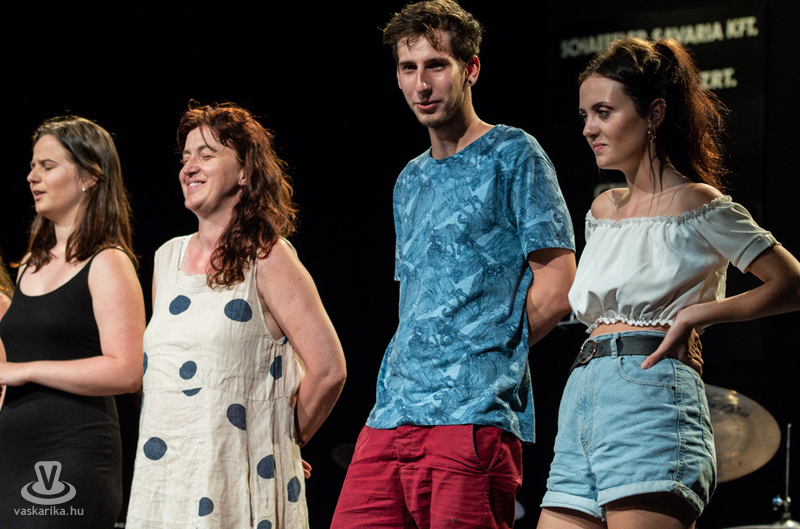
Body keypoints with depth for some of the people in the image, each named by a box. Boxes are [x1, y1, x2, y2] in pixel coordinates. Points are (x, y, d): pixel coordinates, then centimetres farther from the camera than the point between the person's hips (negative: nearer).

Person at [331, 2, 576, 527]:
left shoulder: (513, 156, 0)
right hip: (392, 417, 7)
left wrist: (484, 356, 0)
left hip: (474, 417, -7)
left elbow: (556, 289, -5)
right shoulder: (411, 182, 23)